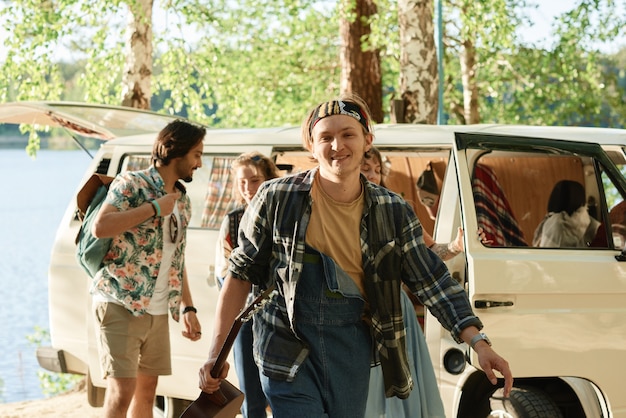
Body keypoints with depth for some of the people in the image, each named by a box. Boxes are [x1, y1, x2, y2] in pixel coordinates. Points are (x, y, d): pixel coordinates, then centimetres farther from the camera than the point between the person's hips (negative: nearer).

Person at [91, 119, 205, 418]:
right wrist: (154, 208, -17)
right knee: (122, 390, -14)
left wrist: (188, 308, 15)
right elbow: (100, 227, -23)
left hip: (158, 311, 8)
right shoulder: (130, 184, -8)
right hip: (120, 306, -8)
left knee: (147, 388, 11)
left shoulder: (182, 201, 16)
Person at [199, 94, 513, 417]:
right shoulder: (277, 199, -5)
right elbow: (241, 274, 1)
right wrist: (216, 351, -4)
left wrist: (478, 342, -9)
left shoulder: (393, 212, 2)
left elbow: (433, 283, 3)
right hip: (288, 351, -3)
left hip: (352, 354, 3)